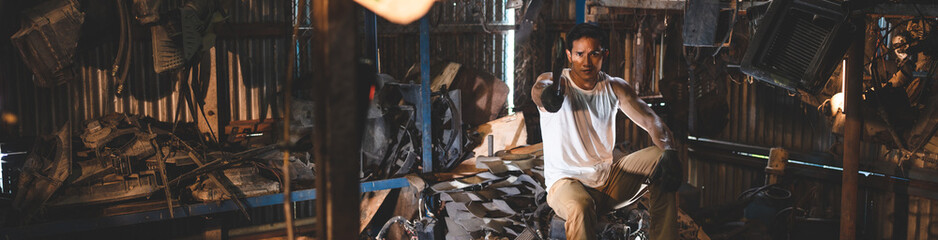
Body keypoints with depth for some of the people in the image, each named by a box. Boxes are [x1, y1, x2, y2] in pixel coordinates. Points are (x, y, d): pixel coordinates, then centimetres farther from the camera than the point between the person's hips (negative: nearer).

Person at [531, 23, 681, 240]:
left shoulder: (615, 88, 3)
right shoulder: (554, 82, -9)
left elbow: (652, 122, -7)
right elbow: (537, 91, -34)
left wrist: (669, 153, -29)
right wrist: (547, 94, -61)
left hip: (609, 181, 5)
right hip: (566, 181, -5)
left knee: (660, 159, -15)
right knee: (579, 206, -38)